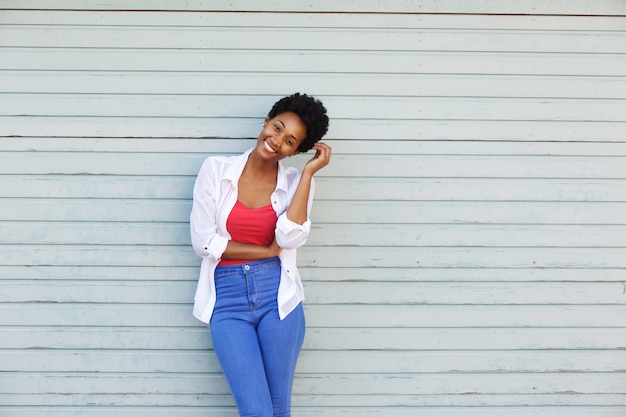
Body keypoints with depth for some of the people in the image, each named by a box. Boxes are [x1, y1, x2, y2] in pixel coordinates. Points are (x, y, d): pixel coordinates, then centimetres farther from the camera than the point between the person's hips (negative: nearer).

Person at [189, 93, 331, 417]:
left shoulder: (295, 181, 3)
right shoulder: (216, 169, 0)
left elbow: (290, 238, -15)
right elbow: (203, 241, -6)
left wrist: (308, 172, -10)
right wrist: (267, 251, -5)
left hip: (277, 296, 1)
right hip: (228, 298, -1)